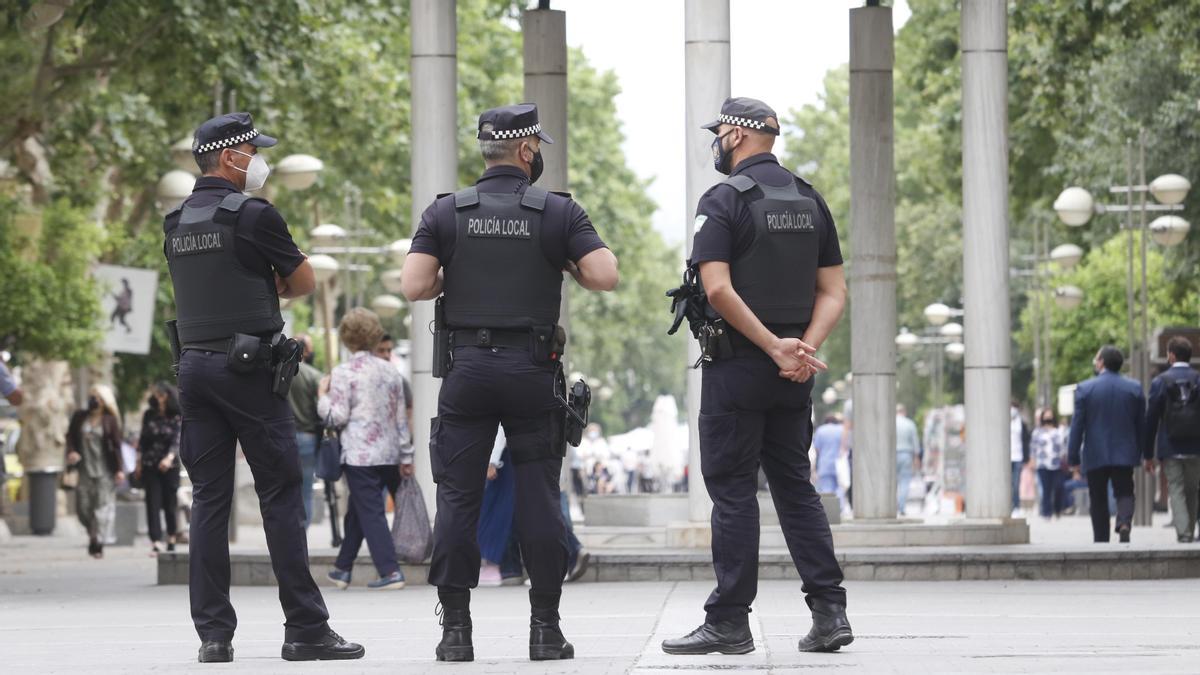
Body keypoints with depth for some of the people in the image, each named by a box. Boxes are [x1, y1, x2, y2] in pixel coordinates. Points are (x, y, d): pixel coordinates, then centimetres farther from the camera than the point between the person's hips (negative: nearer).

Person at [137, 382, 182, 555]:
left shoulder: (177, 418, -4)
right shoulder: (149, 415, 5)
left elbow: (178, 440, -14)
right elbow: (143, 439, 13)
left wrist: (169, 457, -31)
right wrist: (138, 463, 10)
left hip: (170, 467, -2)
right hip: (150, 466, 2)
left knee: (169, 504, 3)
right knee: (152, 503, -7)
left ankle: (171, 542, 18)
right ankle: (156, 543, -14)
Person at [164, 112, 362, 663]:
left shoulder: (176, 224, 13)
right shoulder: (254, 216, -9)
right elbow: (304, 282, 1)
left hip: (193, 364, 6)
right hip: (248, 367, -6)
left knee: (208, 499, 5)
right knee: (281, 494, -3)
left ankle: (213, 632, 2)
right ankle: (305, 628, -2)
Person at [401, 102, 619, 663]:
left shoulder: (446, 213, 3)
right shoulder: (558, 212, 0)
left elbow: (413, 286, -6)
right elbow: (605, 277, -9)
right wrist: (566, 266, 11)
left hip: (467, 370, 1)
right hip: (533, 370, -1)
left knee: (458, 497, 3)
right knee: (539, 498, 4)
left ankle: (456, 629, 1)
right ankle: (545, 628, 4)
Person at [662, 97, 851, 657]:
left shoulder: (723, 201, -10)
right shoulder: (810, 201, 11)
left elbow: (718, 289, -20)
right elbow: (833, 291, 7)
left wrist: (774, 347, -17)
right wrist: (805, 346, -6)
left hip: (737, 365, -6)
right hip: (793, 377, 6)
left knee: (733, 491, -2)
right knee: (795, 487, 12)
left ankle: (728, 622, -1)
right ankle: (829, 610, 5)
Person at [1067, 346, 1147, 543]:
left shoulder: (1085, 389, -6)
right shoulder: (1135, 388, 2)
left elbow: (1077, 425, -6)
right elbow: (1141, 424, 6)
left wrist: (1073, 458, -1)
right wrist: (1139, 454, 14)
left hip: (1095, 455, -1)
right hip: (1125, 454, 1)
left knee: (1098, 499, 8)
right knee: (1124, 493, 8)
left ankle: (1100, 540, 6)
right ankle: (1124, 523, -21)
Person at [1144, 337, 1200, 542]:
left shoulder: (1160, 382, -3)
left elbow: (1151, 420, -2)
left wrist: (1148, 454, 4)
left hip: (1170, 448, -2)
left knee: (1176, 491, -1)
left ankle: (1183, 534, -13)